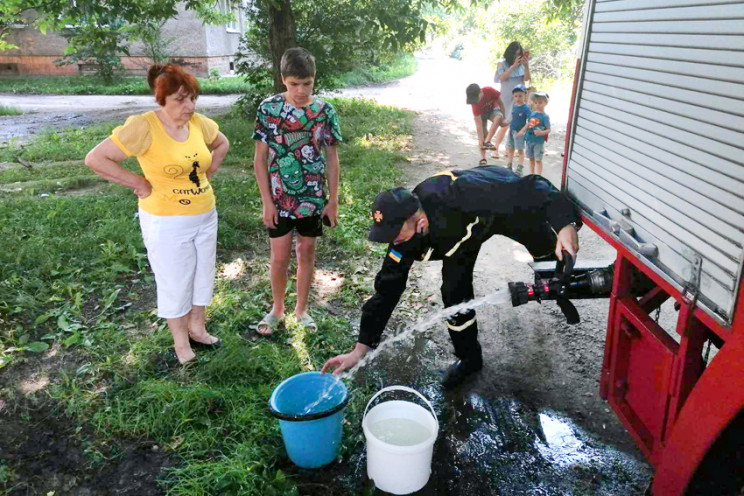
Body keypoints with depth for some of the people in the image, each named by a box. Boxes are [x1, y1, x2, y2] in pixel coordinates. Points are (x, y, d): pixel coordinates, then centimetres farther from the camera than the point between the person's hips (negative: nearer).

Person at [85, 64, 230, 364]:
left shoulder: (199, 123, -4)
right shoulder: (143, 127, -20)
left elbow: (222, 144, 17)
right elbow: (95, 159, -20)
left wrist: (207, 174, 7)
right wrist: (140, 184, -16)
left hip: (205, 216, 6)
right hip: (167, 223, -5)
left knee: (203, 277, 19)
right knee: (175, 285, 9)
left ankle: (197, 328, 40)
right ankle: (181, 342, 29)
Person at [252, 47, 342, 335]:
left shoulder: (325, 111, -5)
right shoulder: (268, 108, -8)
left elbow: (332, 159, 0)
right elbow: (260, 158, -4)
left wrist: (333, 200, -1)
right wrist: (267, 201, -8)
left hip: (313, 198, 1)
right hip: (279, 199, -1)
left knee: (306, 253, 13)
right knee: (280, 257, 5)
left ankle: (301, 309, 30)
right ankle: (277, 309, 29)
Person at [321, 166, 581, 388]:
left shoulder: (456, 194, -49)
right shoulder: (402, 235, -31)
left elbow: (530, 188, -45)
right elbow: (387, 290, -23)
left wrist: (565, 223, -56)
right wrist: (360, 349, -23)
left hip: (506, 202, -3)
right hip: (461, 225, 3)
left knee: (546, 249, 13)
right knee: (454, 292, -2)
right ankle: (468, 357, 22)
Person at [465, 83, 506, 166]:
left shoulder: (489, 91, -33)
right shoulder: (475, 104, -32)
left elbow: (500, 103, -15)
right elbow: (479, 125, -33)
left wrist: (503, 118, -9)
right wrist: (480, 141, -37)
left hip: (493, 109, 0)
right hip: (481, 113, 0)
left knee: (498, 117, -33)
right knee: (483, 133, -12)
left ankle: (487, 142, -38)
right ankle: (483, 158, -2)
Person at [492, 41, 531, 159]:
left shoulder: (521, 65, 4)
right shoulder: (503, 64, -2)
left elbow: (526, 79, -2)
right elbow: (502, 77, -16)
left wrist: (526, 66, -16)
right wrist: (513, 66, -20)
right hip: (506, 98, -3)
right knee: (505, 124, -6)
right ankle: (496, 149, 4)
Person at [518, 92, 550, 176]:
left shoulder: (545, 116, -11)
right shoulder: (531, 113, 5)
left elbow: (549, 130, -12)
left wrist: (541, 133, -28)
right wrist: (522, 132, 16)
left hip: (539, 141, -6)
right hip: (529, 140, 6)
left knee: (538, 160, -2)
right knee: (531, 158, 17)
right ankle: (531, 175, 30)